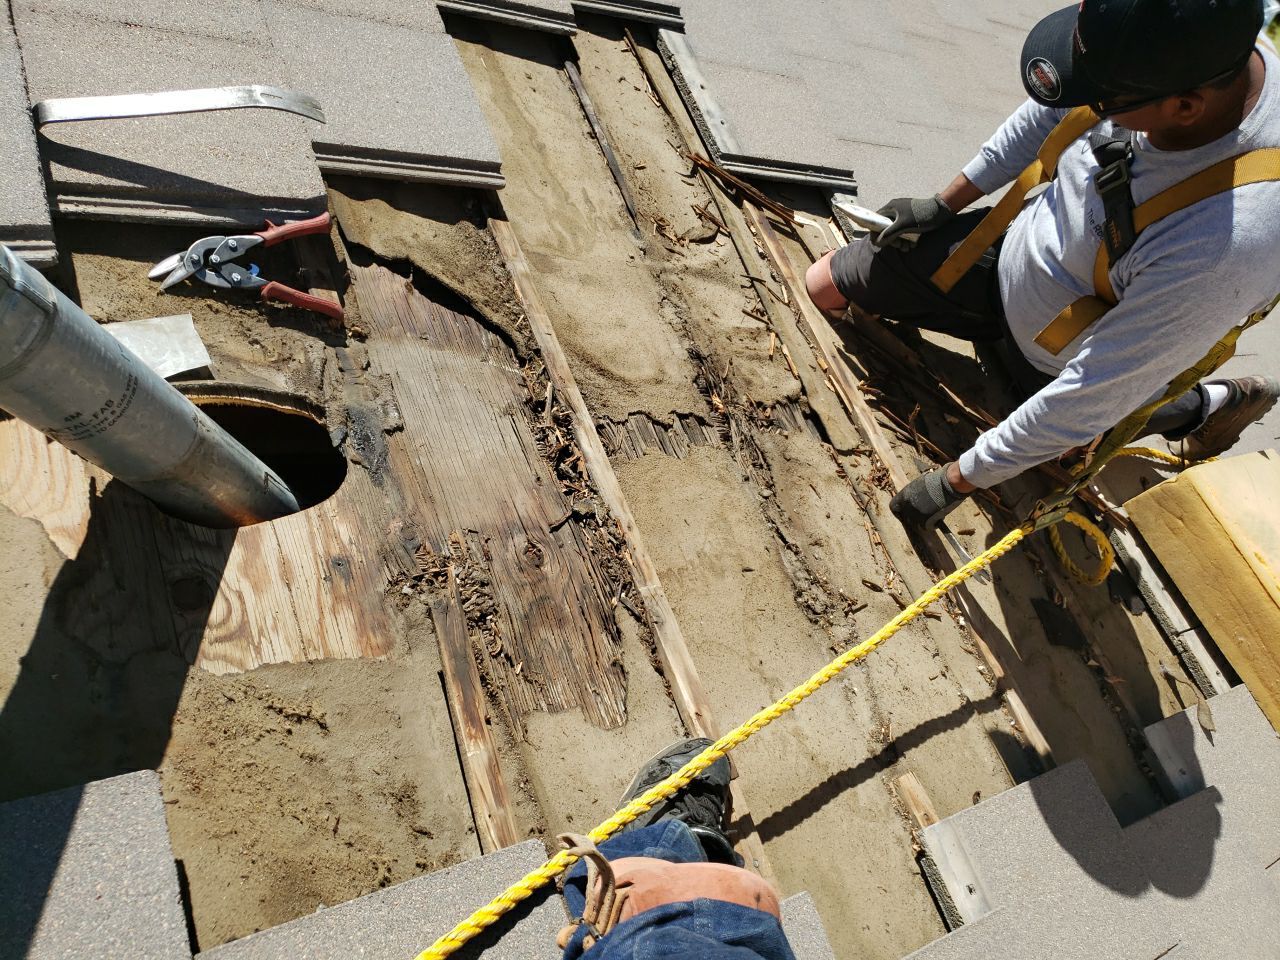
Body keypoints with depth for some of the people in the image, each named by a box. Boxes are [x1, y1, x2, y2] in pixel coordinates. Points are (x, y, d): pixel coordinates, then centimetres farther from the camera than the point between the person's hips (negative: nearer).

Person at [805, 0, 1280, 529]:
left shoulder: (1227, 244, -42)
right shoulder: (1191, 49, -23)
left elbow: (1086, 400, -34)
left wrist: (958, 479, -25)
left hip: (1054, 356, -4)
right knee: (824, 284, 4)